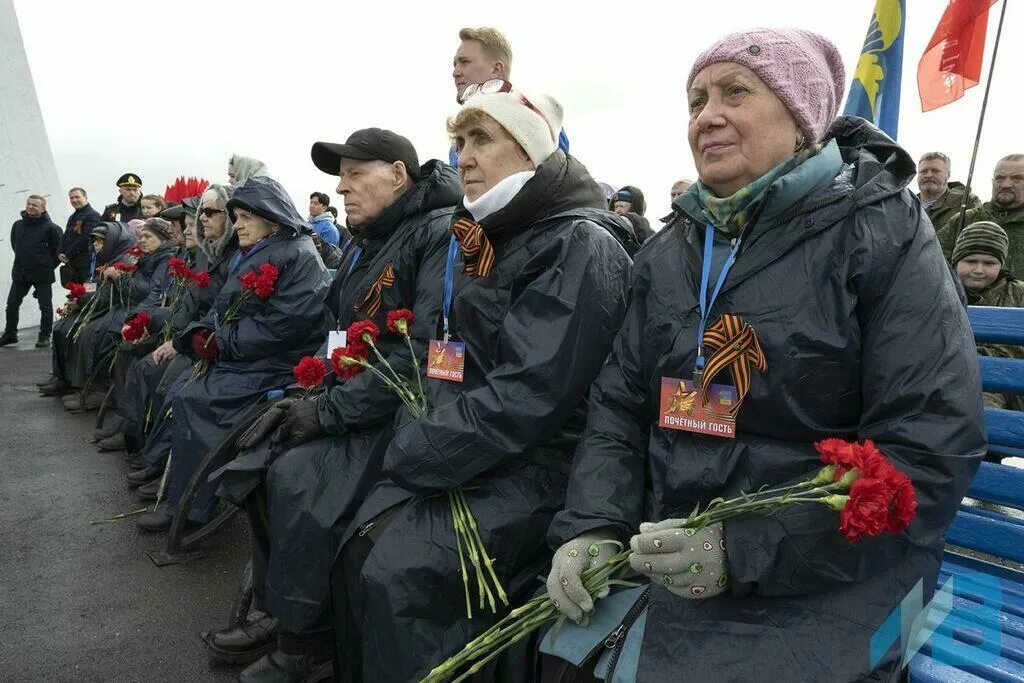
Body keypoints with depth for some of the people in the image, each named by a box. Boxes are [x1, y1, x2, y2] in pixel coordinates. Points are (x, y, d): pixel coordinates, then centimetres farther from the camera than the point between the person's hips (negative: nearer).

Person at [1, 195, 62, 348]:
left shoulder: (50, 227, -10)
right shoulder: (18, 225, 6)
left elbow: (58, 249, -7)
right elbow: (14, 244, 21)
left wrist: (48, 266, -1)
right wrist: (23, 259, 16)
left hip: (42, 274, -5)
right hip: (20, 273, 6)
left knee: (45, 306, 2)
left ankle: (45, 336, 11)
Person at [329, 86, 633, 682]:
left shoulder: (581, 247, -14)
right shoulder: (485, 241, 13)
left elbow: (526, 396, -22)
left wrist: (414, 454, -15)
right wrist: (419, 444, 0)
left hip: (537, 466, -7)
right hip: (463, 454, 8)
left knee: (398, 573, -20)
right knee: (357, 545, -3)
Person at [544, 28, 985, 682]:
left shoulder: (883, 233, -7)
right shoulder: (670, 250, 8)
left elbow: (933, 450, -14)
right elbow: (620, 403, 7)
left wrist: (746, 549, -21)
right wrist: (592, 525, -9)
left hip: (825, 587, -3)